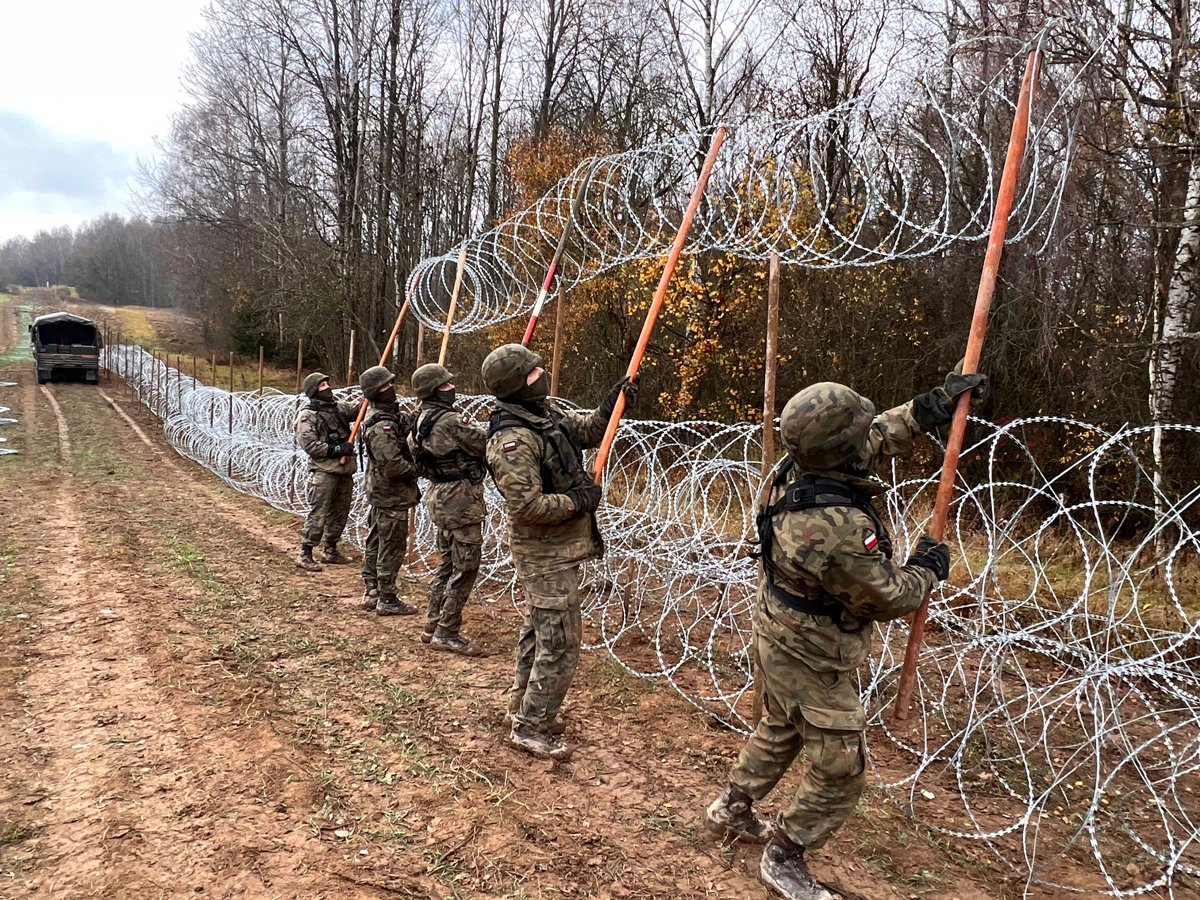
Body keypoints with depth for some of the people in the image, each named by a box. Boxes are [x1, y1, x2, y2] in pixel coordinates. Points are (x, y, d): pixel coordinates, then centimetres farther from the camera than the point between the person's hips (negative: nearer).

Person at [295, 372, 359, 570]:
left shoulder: (339, 406, 13)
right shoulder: (307, 415, -8)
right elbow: (309, 445, -15)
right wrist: (337, 449, -18)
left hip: (344, 469, 7)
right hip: (323, 470, -7)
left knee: (340, 512, 14)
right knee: (318, 513, -8)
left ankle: (330, 551, 26)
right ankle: (305, 554, -1)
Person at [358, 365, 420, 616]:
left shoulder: (390, 414, 10)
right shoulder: (381, 425, -21)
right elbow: (392, 464, -26)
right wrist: (416, 470, -11)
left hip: (379, 491, 10)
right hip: (392, 494, -10)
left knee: (376, 543, 16)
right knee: (392, 547, -2)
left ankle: (371, 593, 26)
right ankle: (387, 600, 6)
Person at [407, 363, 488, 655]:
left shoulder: (419, 421, 9)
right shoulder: (450, 420, -20)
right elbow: (485, 442, -18)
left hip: (439, 497, 10)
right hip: (460, 499, -10)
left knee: (447, 564, 19)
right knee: (464, 569, -1)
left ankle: (433, 626, 26)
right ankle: (446, 634, 5)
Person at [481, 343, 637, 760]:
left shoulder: (545, 412, 3)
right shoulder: (513, 439, -26)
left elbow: (586, 430, 19)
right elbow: (527, 507, -29)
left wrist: (612, 402, 3)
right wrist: (579, 501, -18)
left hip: (554, 549, 10)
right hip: (547, 554, -10)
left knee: (538, 631, 22)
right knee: (560, 641, -3)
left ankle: (523, 706, 38)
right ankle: (531, 728, 11)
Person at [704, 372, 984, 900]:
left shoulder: (797, 470, -12)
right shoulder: (840, 527, -37)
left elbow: (876, 439, 7)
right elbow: (886, 598, -20)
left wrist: (931, 407, 4)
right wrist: (928, 568, -2)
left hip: (779, 635, 9)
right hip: (811, 659, -9)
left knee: (779, 731, 31)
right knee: (841, 772, 9)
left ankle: (732, 808, 49)